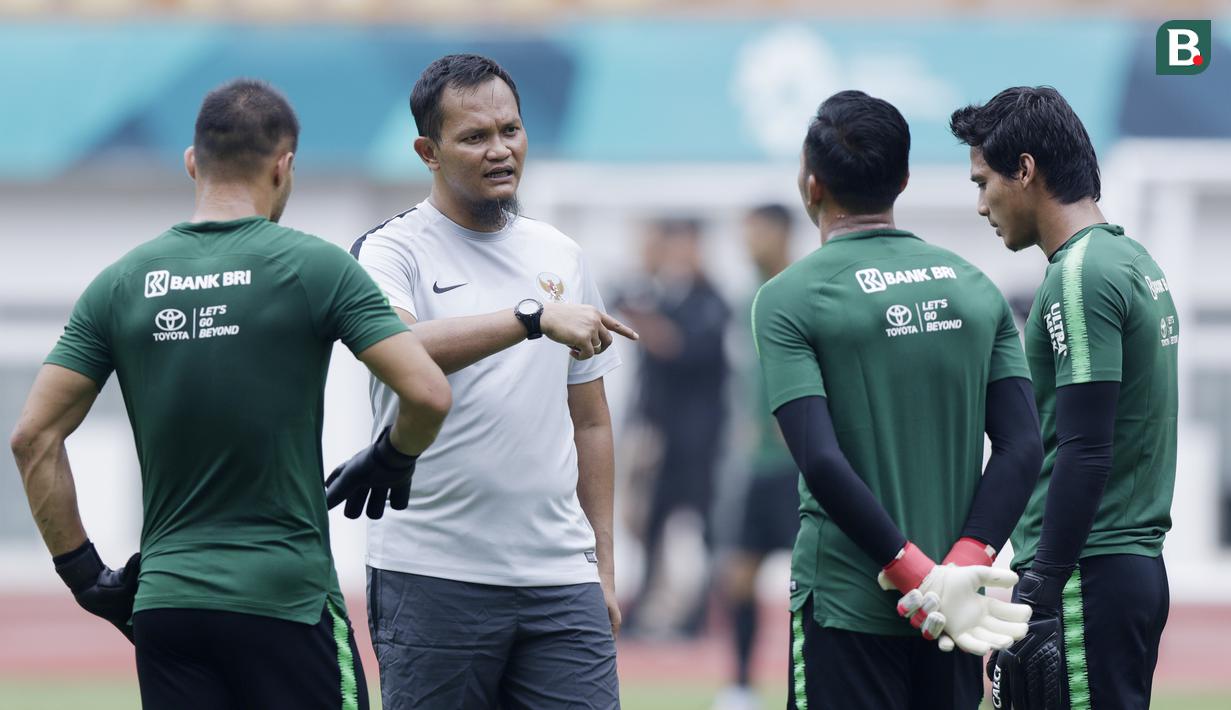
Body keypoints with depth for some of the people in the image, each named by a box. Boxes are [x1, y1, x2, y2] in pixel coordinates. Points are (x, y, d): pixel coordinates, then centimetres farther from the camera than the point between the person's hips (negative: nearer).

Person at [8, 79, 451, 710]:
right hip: (287, 601, -4)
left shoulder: (120, 284, 5)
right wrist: (391, 460, 11)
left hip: (164, 604, 4)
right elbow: (428, 392, -10)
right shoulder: (315, 267, -5)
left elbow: (34, 437, 2)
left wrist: (84, 572, 10)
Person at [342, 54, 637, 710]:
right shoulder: (390, 251, -2)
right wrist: (535, 316, -32)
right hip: (432, 576, -4)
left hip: (560, 580, 4)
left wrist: (604, 568, 16)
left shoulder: (561, 258, 16)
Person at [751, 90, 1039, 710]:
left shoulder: (789, 299, -6)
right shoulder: (974, 287, 9)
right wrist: (962, 566, -7)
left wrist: (917, 575, -15)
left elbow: (821, 462, -16)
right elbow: (1022, 447, 1)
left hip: (846, 606, -5)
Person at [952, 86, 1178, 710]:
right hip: (1137, 563, 10)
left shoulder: (1080, 277, -13)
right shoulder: (1136, 262, 17)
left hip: (1088, 578, -10)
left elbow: (1085, 452, -19)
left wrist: (1039, 594, -19)